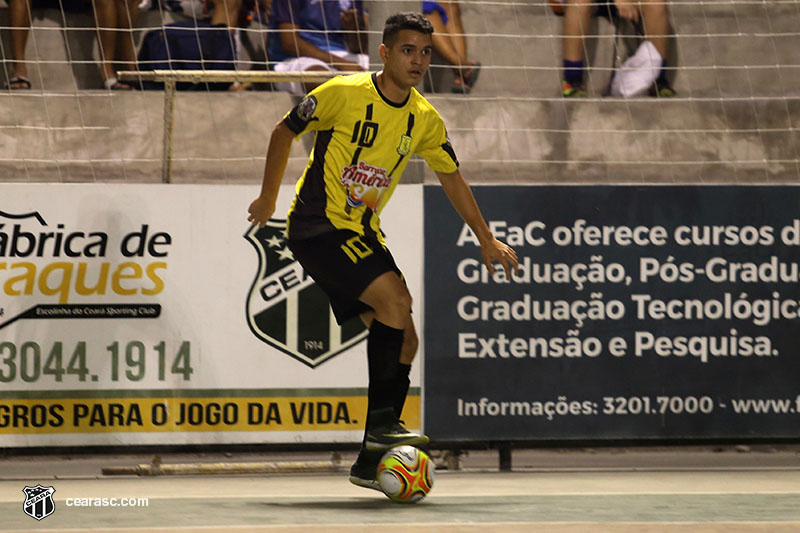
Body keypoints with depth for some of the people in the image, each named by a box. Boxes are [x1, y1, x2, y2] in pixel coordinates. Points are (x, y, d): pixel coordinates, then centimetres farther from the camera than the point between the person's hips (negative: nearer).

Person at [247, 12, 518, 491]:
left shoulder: (425, 119, 4)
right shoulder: (344, 93, -12)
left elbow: (452, 178, 16)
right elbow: (285, 131, 0)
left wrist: (487, 240, 16)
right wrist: (269, 196, 3)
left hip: (362, 233, 7)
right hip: (317, 226, -7)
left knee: (403, 340, 0)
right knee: (395, 298, -26)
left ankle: (372, 461, 7)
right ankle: (382, 422, -17)